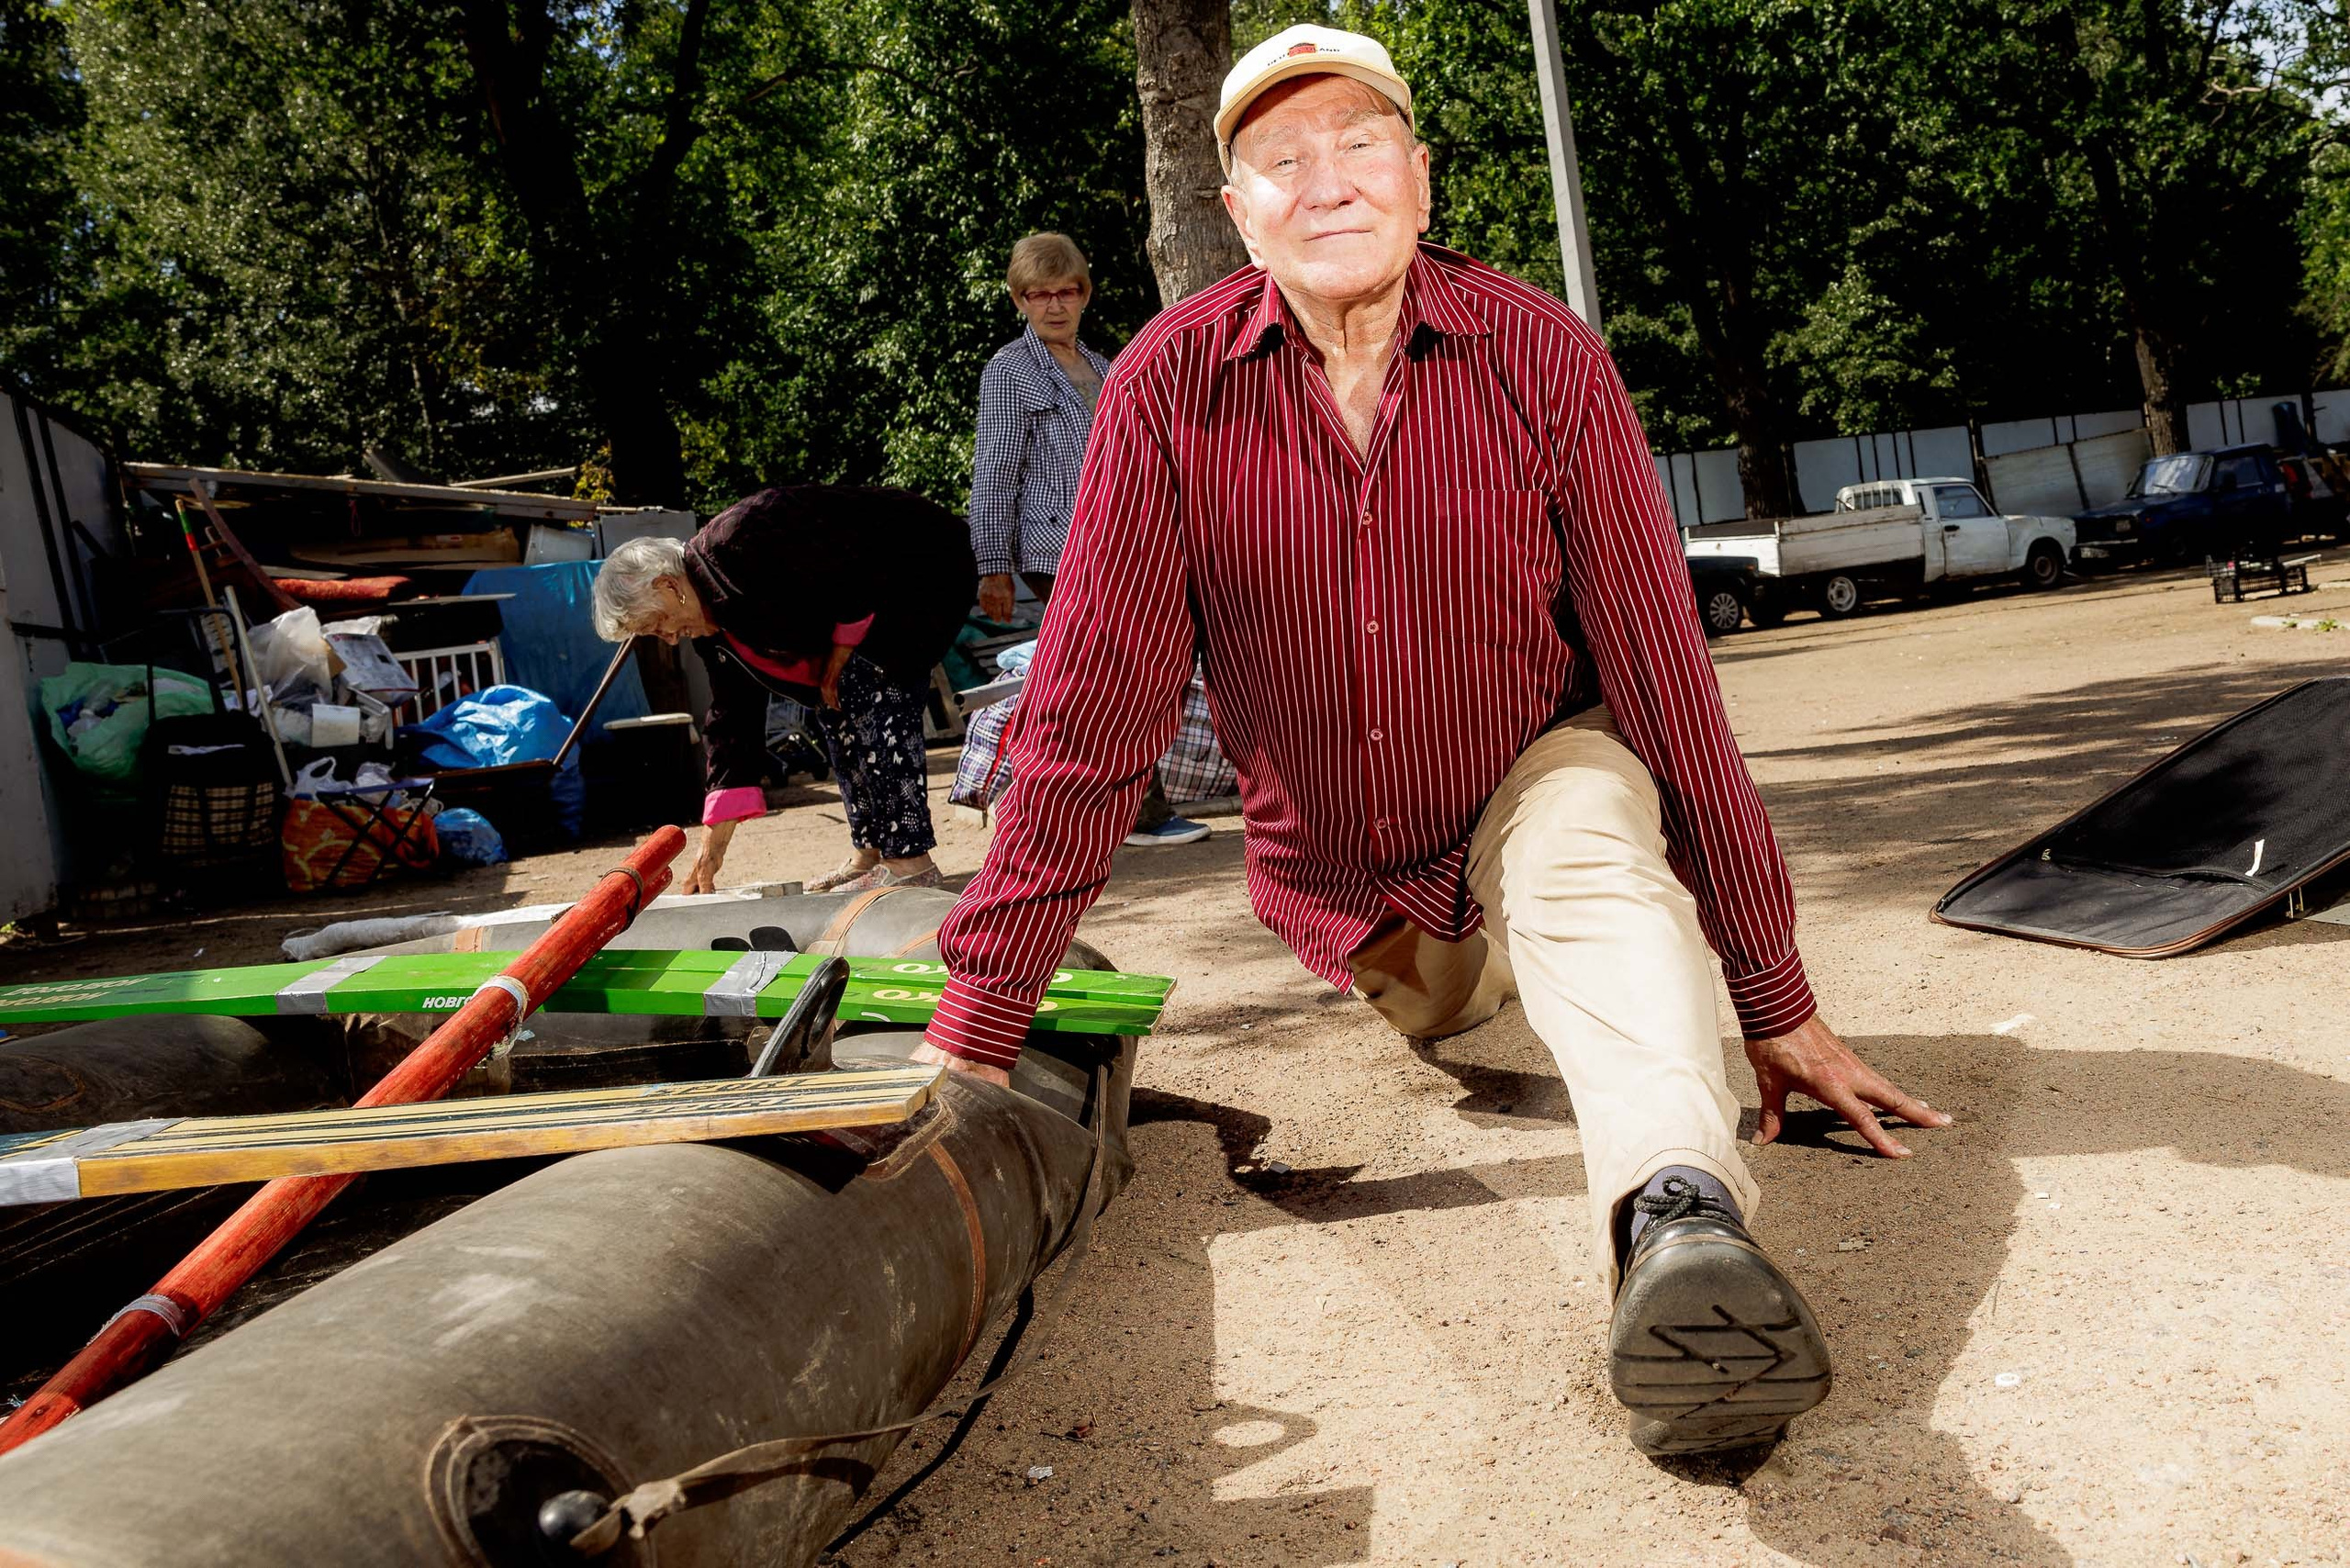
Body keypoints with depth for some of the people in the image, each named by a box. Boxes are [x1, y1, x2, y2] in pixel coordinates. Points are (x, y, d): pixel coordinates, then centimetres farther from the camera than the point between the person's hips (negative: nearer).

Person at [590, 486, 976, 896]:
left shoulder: (740, 545, -27)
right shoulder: (714, 625, 3)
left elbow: (857, 569, -27)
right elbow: (732, 719, 4)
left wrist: (841, 652, -14)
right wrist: (712, 846, 1)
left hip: (929, 565, -9)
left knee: (868, 691, -19)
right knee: (834, 707, 4)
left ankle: (910, 861, -17)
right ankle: (868, 855, 8)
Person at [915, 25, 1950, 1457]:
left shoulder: (1542, 356, -18)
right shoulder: (1172, 386, -17)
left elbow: (1660, 667, -15)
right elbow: (1093, 712, -19)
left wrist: (1775, 999, -13)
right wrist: (975, 1028, -22)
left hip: (1536, 779, -2)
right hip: (1337, 867, 3)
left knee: (1591, 844, -34)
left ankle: (1682, 1222, -52)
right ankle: (1461, 968, 54)